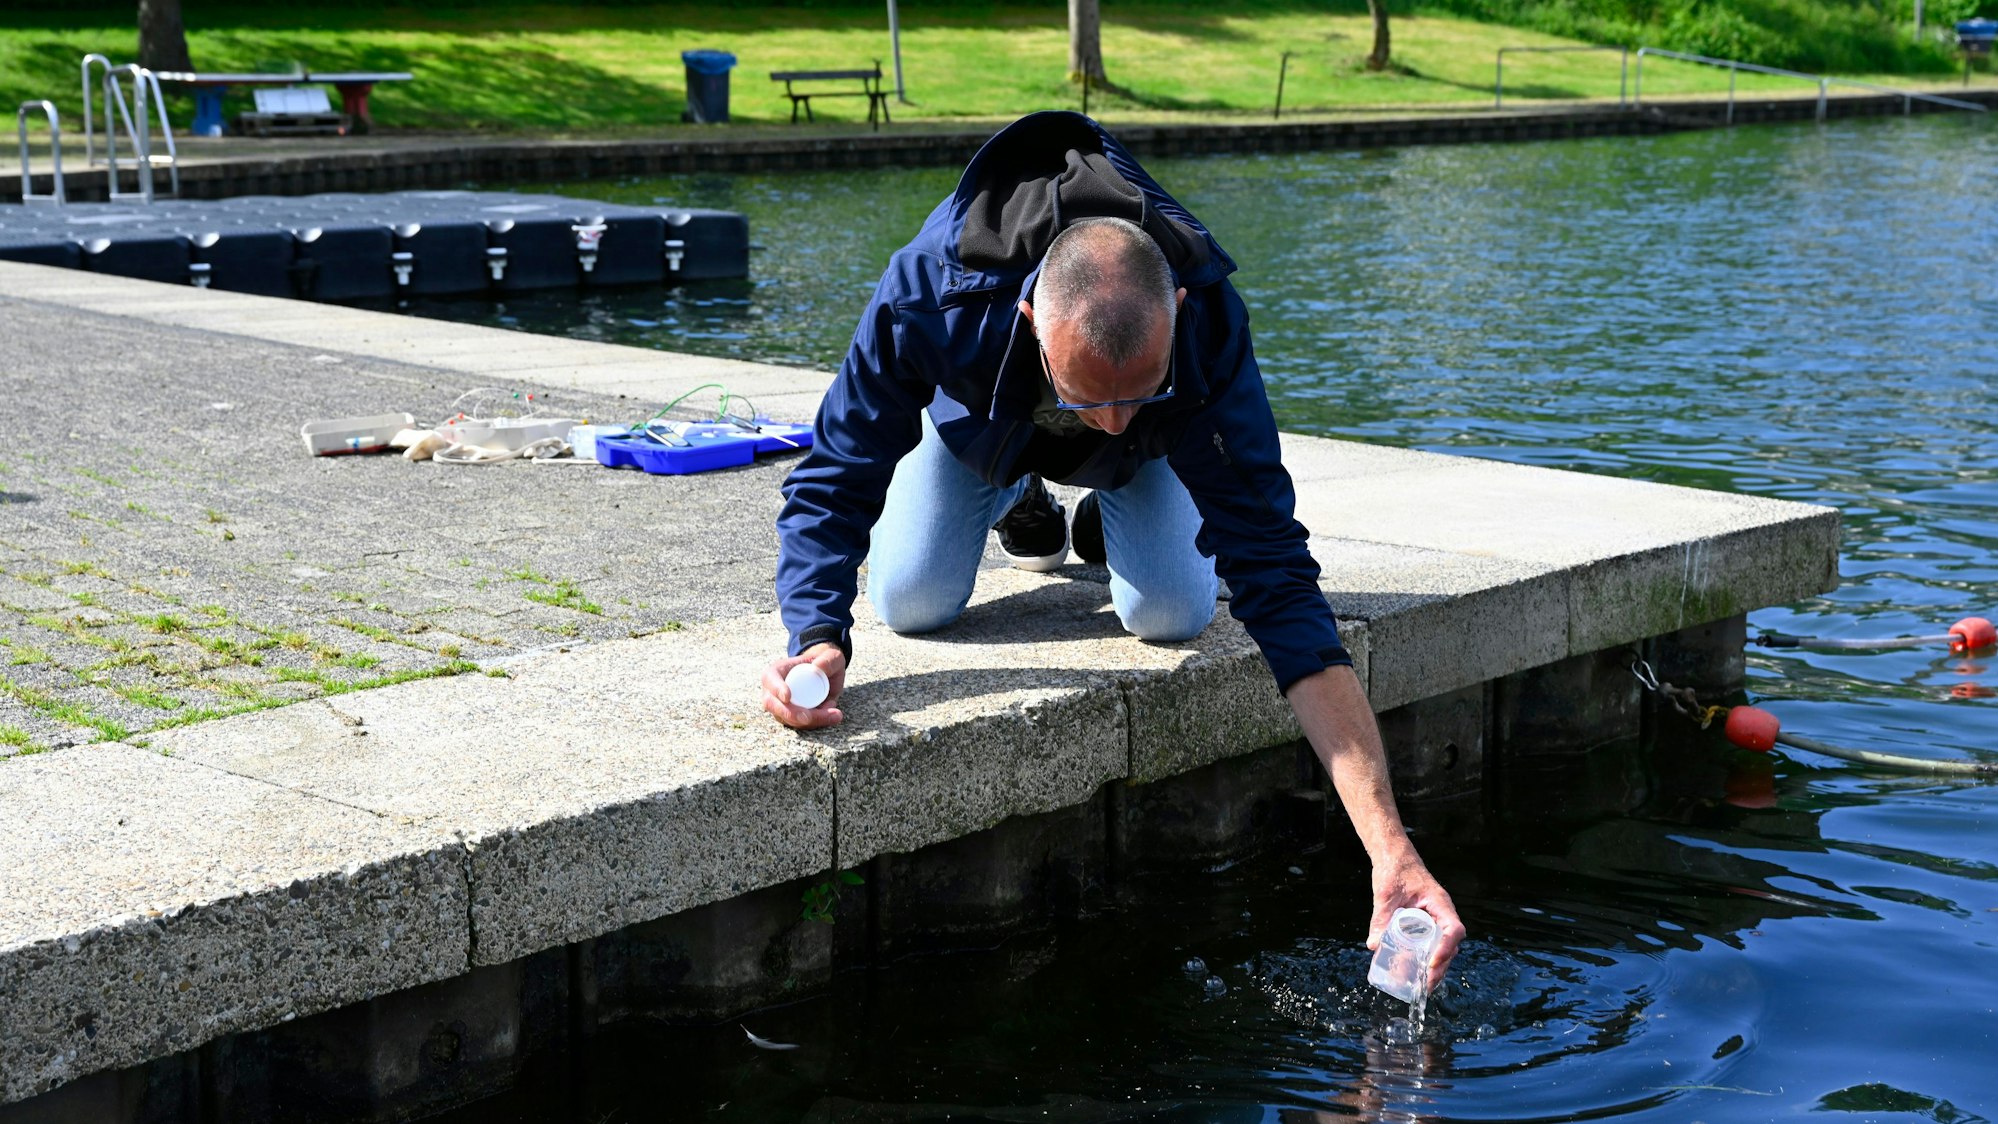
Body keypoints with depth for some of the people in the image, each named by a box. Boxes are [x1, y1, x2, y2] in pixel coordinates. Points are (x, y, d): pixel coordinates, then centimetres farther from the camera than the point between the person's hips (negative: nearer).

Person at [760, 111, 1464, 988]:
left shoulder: (1207, 327, -44)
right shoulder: (931, 294, -47)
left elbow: (1277, 585, -46)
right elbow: (835, 480, -31)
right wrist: (818, 636, -52)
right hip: (979, 415, 0)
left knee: (1173, 615, -18)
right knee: (912, 602, -13)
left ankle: (1110, 519, 19)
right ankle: (1021, 503, 20)